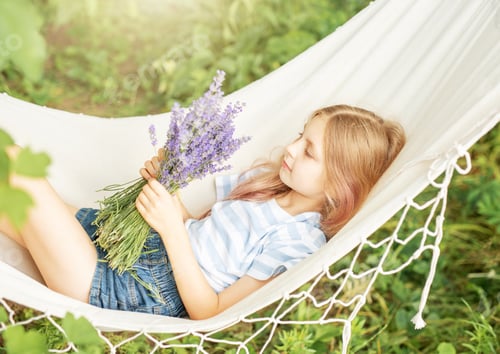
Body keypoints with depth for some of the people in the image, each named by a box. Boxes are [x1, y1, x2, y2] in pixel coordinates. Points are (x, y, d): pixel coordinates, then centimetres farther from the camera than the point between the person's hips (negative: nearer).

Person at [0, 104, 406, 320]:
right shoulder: (264, 180, 6)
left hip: (140, 294, -7)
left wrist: (172, 229, -25)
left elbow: (208, 311, -18)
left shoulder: (298, 241, -18)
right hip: (151, 246, 8)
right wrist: (166, 183, -6)